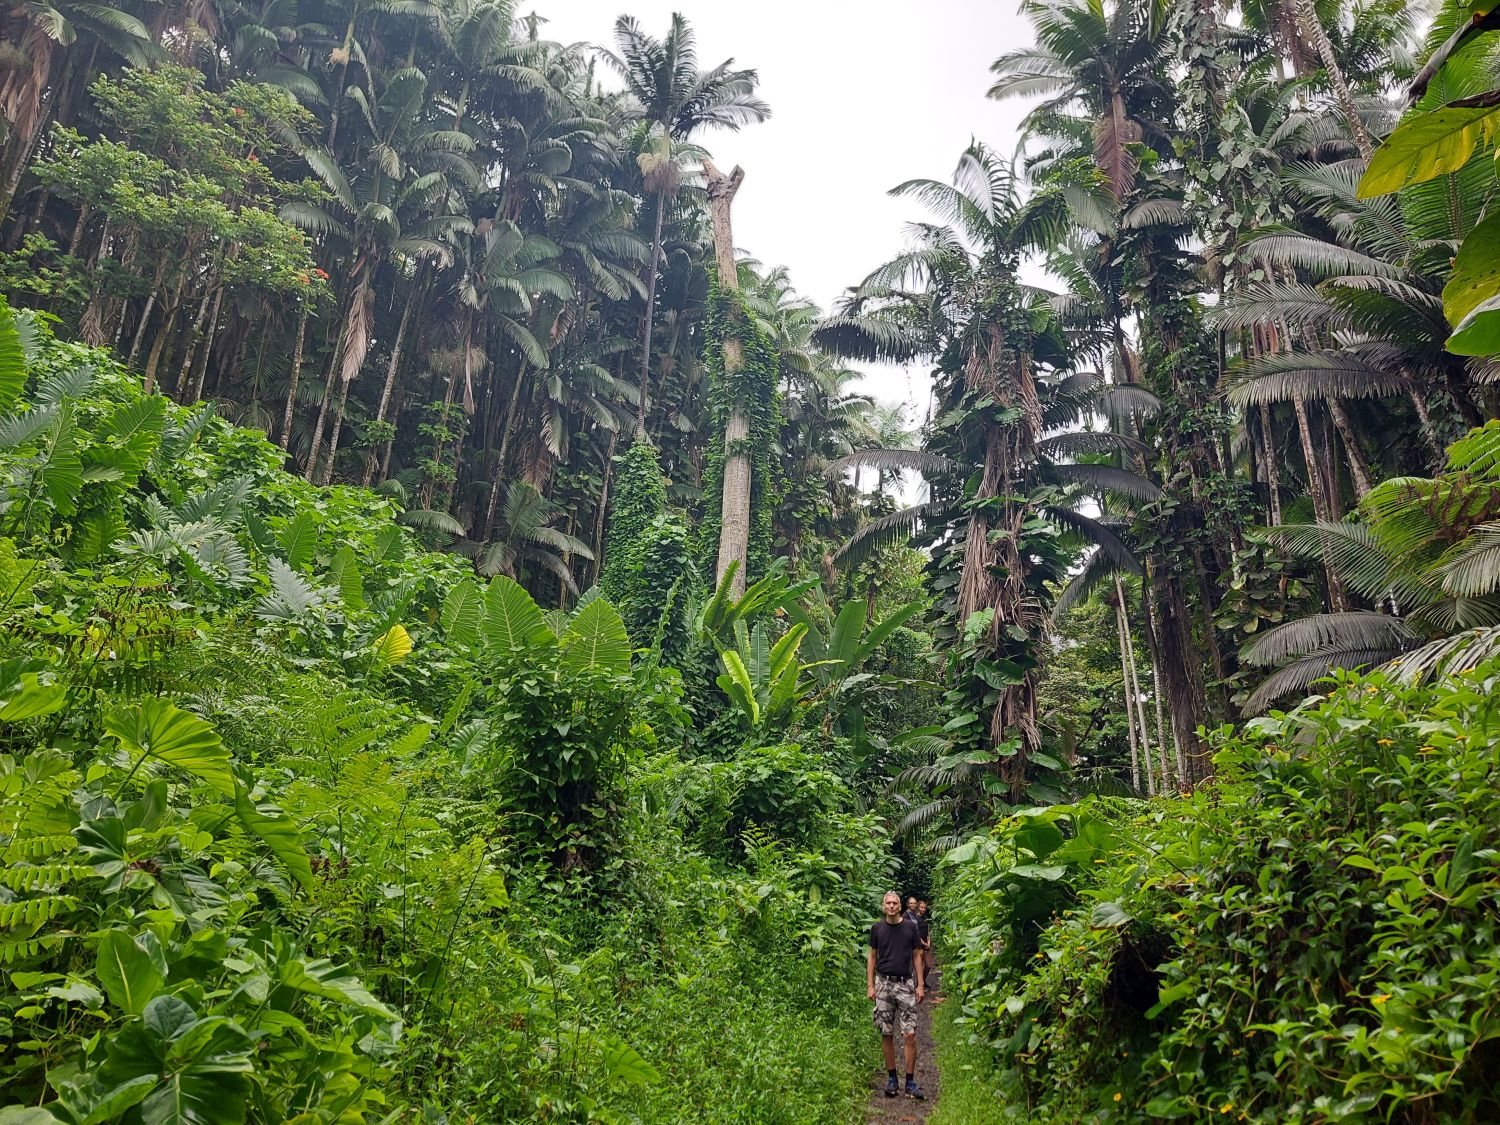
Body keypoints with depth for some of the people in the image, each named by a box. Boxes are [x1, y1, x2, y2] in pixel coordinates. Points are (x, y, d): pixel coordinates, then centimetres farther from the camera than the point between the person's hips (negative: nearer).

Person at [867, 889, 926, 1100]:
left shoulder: (910, 927, 1)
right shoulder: (877, 928, 2)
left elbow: (916, 956, 7)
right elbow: (872, 957, 8)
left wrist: (921, 984, 2)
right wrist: (870, 985, 2)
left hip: (906, 984, -1)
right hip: (883, 984, 1)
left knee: (910, 1034, -6)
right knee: (886, 1034, 5)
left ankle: (910, 1082, 4)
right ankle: (892, 1078, 18)